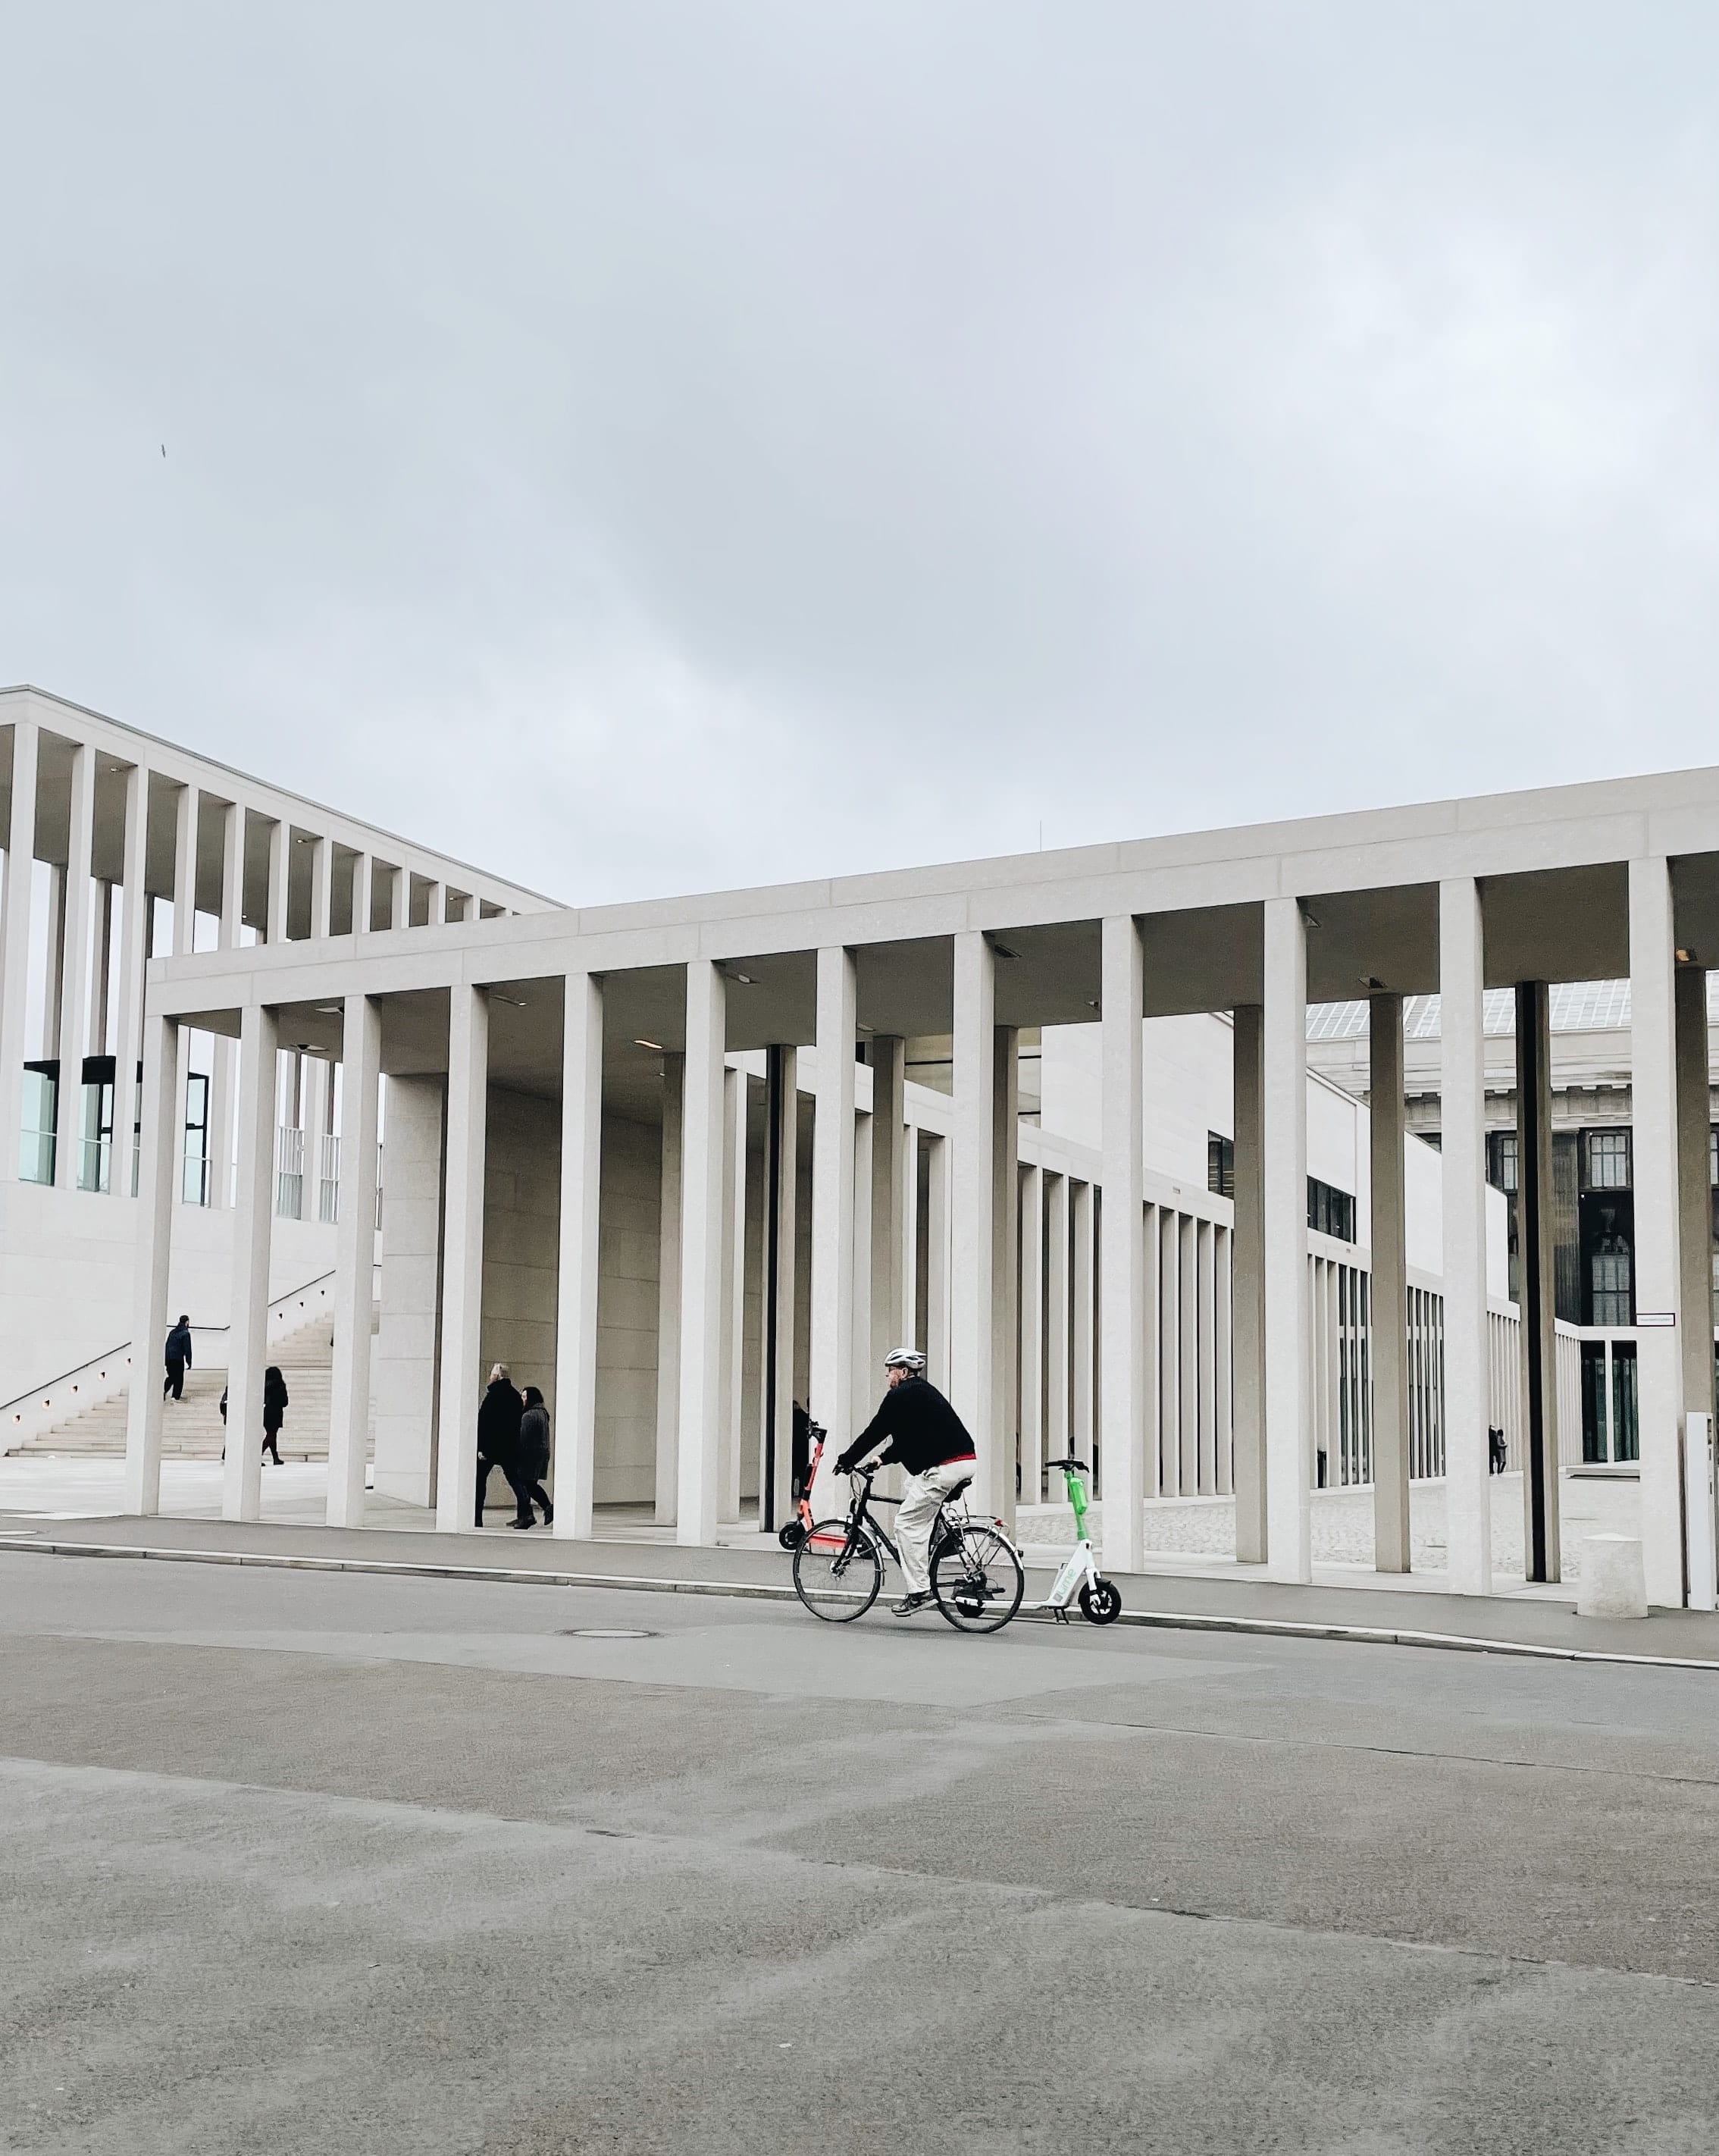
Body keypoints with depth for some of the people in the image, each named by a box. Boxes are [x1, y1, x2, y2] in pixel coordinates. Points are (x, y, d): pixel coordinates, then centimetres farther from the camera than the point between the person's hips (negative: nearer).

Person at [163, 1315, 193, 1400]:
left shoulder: (172, 1332, 13)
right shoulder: (185, 1333, -8)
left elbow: (167, 1345, 16)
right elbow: (187, 1349, -10)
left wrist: (166, 1360, 20)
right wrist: (189, 1362, -7)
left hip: (169, 1358, 6)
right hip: (178, 1359, -6)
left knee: (171, 1377, 18)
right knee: (179, 1378, 3)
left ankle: (164, 1390, 1)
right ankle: (176, 1396, 2)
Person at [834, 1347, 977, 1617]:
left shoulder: (901, 1395, -6)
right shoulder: (923, 1391, 24)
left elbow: (875, 1431, -2)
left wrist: (846, 1460, 8)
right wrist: (883, 1459, 25)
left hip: (945, 1467, -10)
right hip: (967, 1461, 10)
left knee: (908, 1523, -4)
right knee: (909, 1493, 28)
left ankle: (919, 1591, -6)